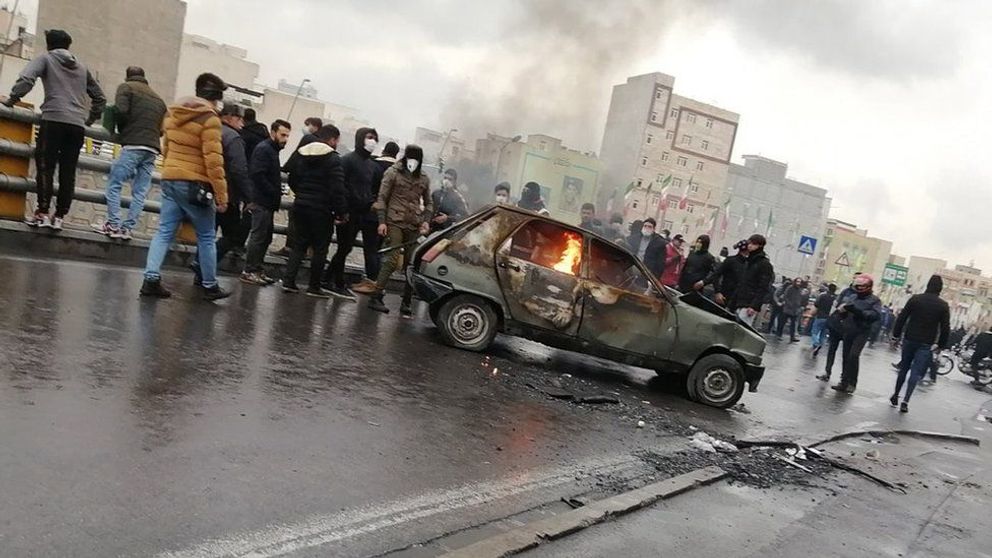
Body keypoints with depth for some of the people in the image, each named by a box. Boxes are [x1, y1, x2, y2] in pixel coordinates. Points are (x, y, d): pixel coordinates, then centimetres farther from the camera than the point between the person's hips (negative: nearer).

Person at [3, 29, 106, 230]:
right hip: (77, 125, 4)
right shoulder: (81, 68, 24)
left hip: (54, 119, -4)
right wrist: (91, 118, 31)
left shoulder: (46, 59, 11)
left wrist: (12, 99, 5)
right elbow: (100, 97, 24)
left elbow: (26, 79, -6)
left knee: (45, 166, -2)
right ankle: (59, 216, 0)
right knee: (68, 172, 3)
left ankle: (42, 213, -9)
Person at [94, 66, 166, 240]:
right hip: (152, 149, 5)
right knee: (140, 191, 4)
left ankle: (113, 224, -6)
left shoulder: (126, 87, 8)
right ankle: (128, 227, 2)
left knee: (114, 184, 0)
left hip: (133, 145, -5)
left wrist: (120, 131, 7)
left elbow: (120, 110, -8)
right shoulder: (158, 98, 24)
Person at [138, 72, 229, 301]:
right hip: (195, 184, -7)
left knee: (165, 232, 7)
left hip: (169, 180, 7)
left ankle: (151, 279, -2)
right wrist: (221, 195, -15)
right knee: (206, 237, 5)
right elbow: (213, 160, -17)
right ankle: (210, 286, 13)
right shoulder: (210, 119, -11)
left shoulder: (173, 113, 13)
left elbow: (166, 150, 21)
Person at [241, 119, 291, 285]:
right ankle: (249, 272, -2)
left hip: (267, 203, 10)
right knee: (258, 237, -7)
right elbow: (257, 175, -21)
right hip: (261, 202, -10)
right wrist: (275, 192, -19)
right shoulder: (263, 149, -11)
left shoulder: (272, 150, 19)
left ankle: (258, 270, 20)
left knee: (265, 237, 13)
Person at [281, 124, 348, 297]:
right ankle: (314, 287, 8)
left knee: (299, 244, 15)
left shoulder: (302, 154, 10)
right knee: (320, 248, 4)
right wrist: (341, 212, -12)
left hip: (301, 206, 6)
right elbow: (337, 190, -17)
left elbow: (293, 179, 15)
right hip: (321, 210, -6)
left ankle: (288, 281, 8)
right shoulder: (334, 160, -12)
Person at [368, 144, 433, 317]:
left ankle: (406, 303, 7)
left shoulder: (423, 178, 13)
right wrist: (382, 221, -7)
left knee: (411, 264, 1)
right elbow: (382, 197, 1)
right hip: (395, 222, -4)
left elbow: (428, 202, 21)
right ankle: (376, 297, -8)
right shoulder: (393, 172, 3)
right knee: (393, 259, -14)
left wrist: (425, 220, 5)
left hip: (414, 225, 4)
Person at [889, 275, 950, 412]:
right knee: (916, 373, -1)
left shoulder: (915, 299, -2)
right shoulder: (943, 306, -5)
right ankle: (905, 402, -9)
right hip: (926, 344, -2)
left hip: (909, 340, 2)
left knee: (903, 368, 17)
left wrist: (896, 334, 6)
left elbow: (902, 318, -2)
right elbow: (945, 328, -3)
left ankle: (895, 396, 23)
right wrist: (941, 345, 6)